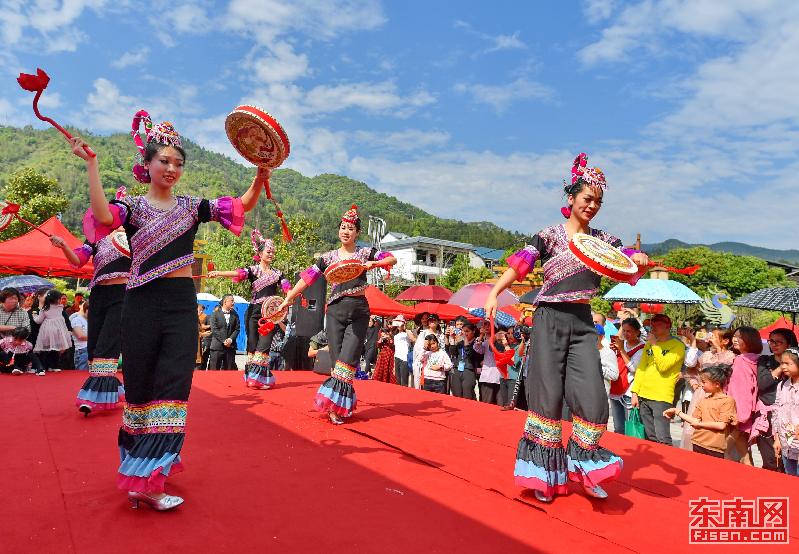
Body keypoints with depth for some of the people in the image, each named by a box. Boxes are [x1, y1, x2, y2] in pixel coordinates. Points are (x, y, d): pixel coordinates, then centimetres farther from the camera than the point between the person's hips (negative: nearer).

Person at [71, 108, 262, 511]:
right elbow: (104, 216, -20)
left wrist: (261, 177, -13)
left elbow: (242, 206, 1)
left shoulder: (191, 206, 10)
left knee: (172, 388, -1)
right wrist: (92, 165, -21)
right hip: (142, 305, -2)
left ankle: (147, 478, 8)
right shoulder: (133, 206, 3)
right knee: (141, 387, 5)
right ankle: (141, 474, 23)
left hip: (182, 305, 2)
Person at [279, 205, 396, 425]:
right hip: (336, 312, 1)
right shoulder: (328, 257, 8)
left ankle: (335, 405, -2)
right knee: (337, 359, 1)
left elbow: (393, 259, -4)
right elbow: (306, 278, 6)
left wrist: (373, 264, -21)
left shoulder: (366, 253, 5)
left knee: (347, 360, -8)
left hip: (358, 313, -1)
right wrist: (287, 300, 2)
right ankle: (337, 406, 10)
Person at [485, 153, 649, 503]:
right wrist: (494, 293, -30)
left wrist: (640, 261, -18)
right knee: (548, 394, 0)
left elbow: (631, 262, 7)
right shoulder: (550, 235, -1)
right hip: (550, 319, -4)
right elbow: (520, 264, -14)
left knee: (591, 394, -2)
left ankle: (583, 468, 19)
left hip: (583, 322, 4)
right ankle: (544, 473, 14)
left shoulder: (603, 240, 12)